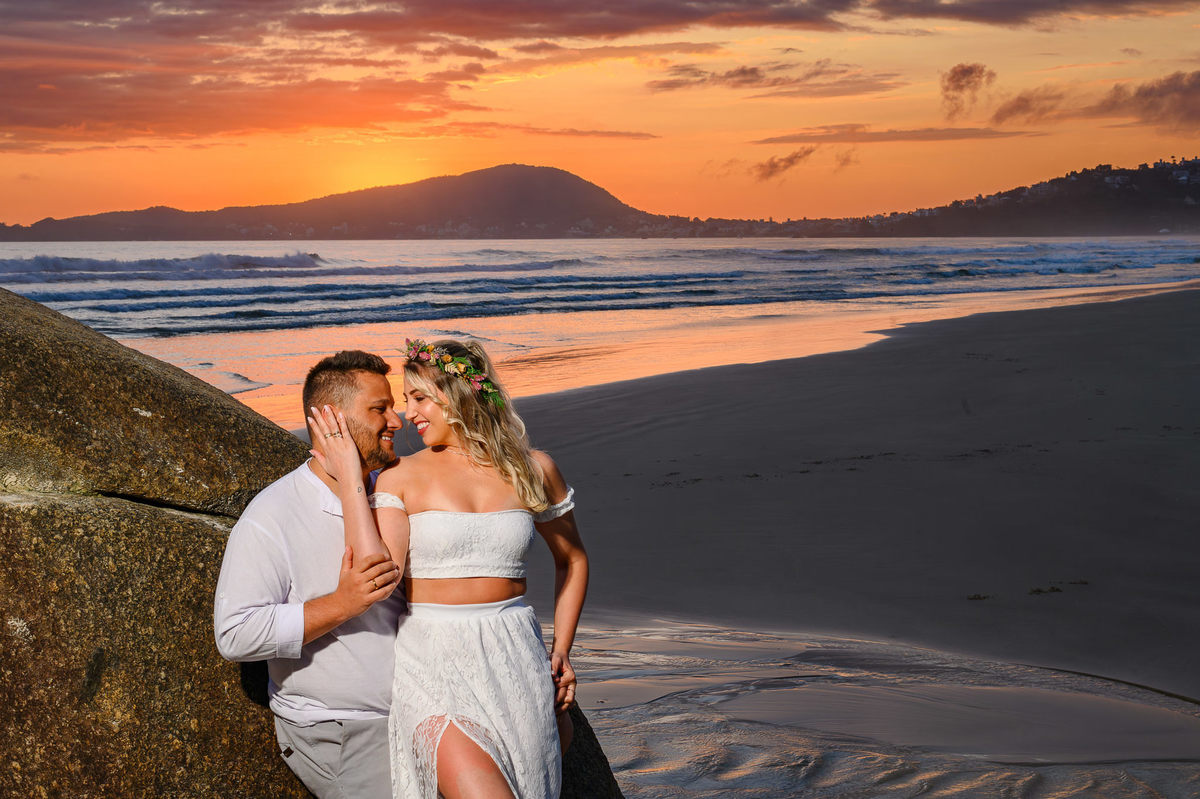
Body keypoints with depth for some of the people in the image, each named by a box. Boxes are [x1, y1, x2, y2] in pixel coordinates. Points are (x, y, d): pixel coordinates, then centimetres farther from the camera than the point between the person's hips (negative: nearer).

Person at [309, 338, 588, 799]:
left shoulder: (532, 470, 7)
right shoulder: (401, 479, 1)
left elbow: (572, 560, 21)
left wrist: (561, 650, 12)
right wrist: (348, 479, -11)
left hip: (514, 659, 3)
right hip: (434, 662, -3)